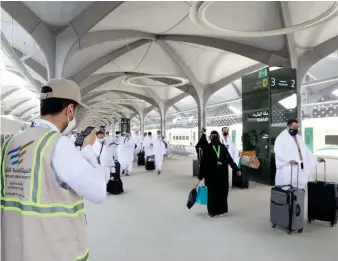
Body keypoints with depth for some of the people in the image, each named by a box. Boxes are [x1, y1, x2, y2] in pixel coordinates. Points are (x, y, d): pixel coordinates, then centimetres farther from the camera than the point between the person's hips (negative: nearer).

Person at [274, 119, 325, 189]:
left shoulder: (298, 138, 18)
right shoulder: (281, 138, -5)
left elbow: (306, 151, 23)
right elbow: (279, 153, -16)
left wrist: (316, 158, 13)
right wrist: (289, 160, -30)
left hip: (300, 169, 7)